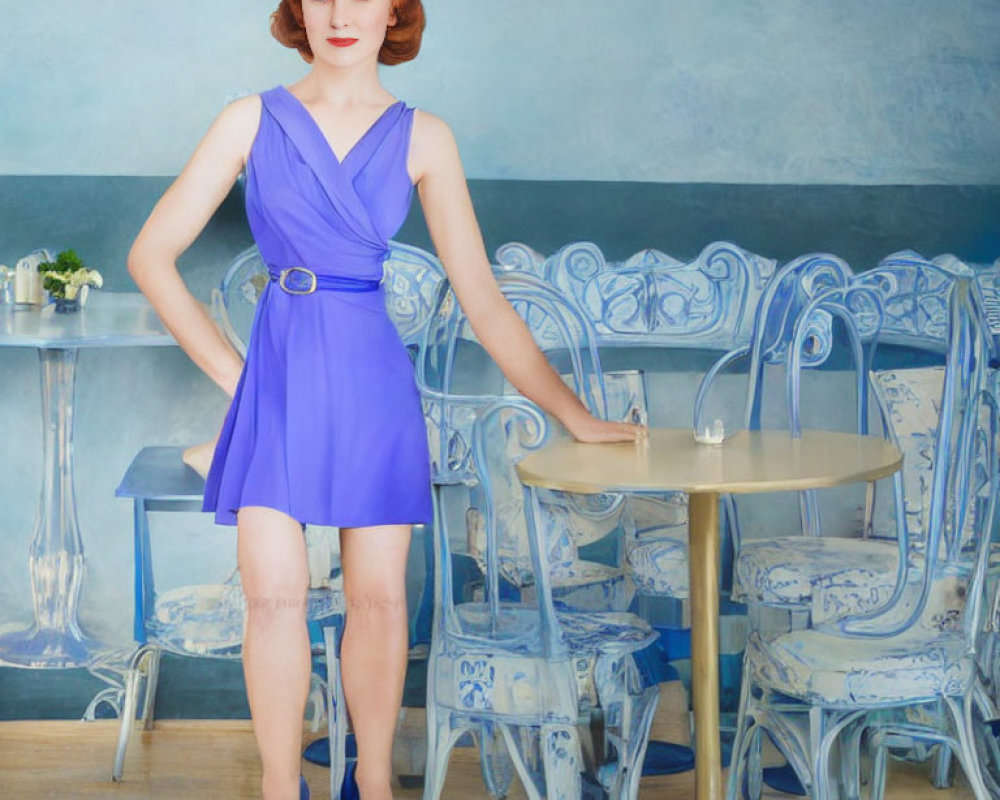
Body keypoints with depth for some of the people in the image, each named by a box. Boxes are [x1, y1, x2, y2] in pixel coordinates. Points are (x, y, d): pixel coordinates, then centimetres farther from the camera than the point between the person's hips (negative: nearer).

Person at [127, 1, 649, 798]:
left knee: (379, 597, 3)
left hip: (372, 377, 1)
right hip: (280, 375, -1)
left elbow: (484, 302, 4)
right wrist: (231, 371, -2)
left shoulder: (422, 139, 2)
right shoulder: (254, 119, 1)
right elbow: (152, 255, 3)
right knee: (274, 595, -6)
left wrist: (576, 416, 1)